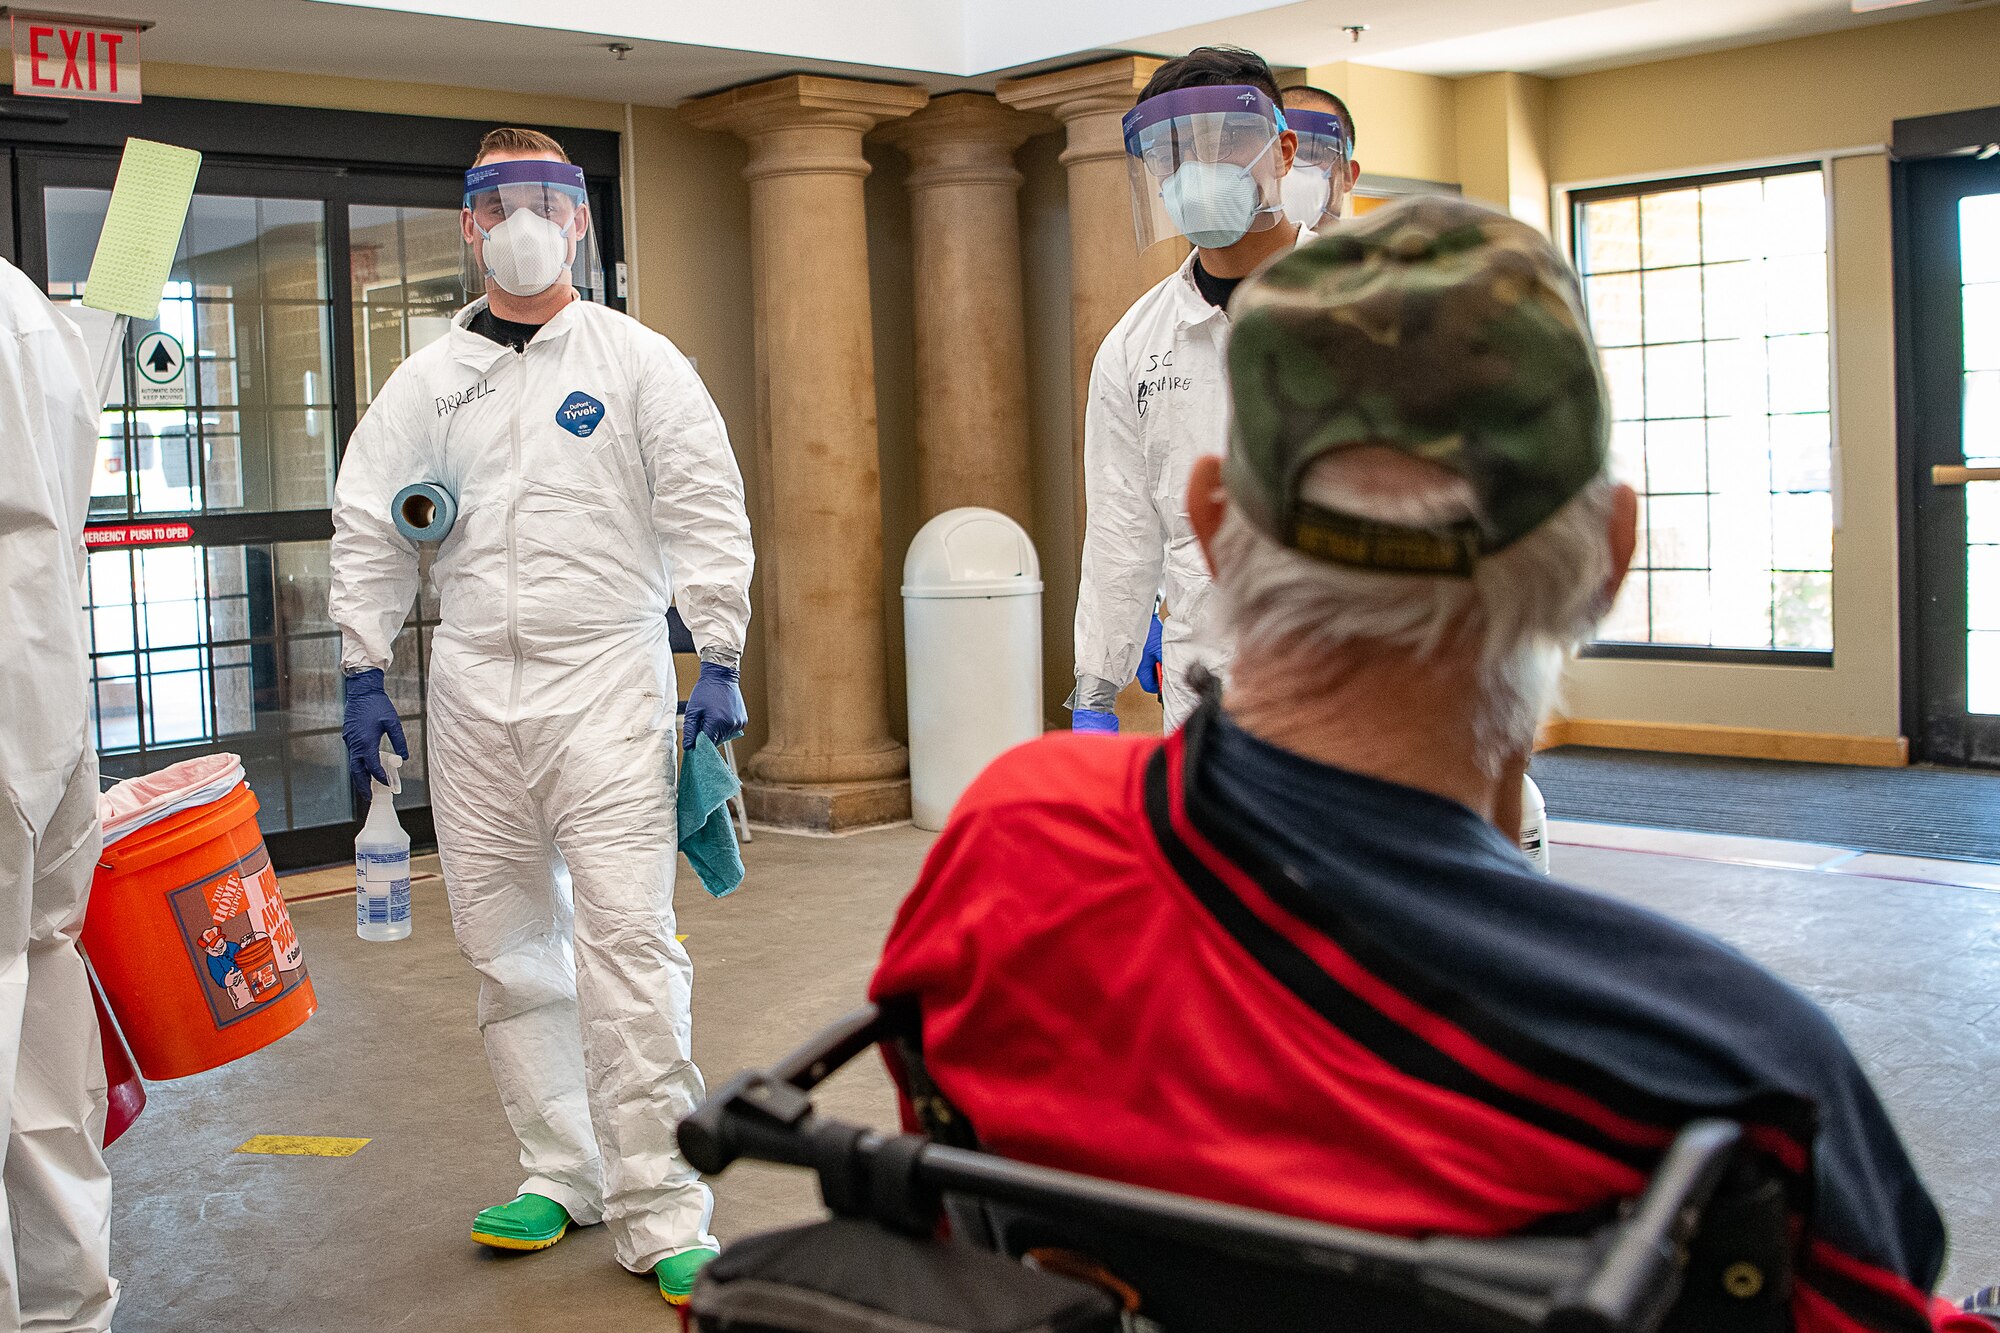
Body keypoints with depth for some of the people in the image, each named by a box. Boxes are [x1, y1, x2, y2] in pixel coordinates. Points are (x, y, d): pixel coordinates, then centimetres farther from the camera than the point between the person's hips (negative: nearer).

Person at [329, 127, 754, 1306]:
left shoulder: (637, 360, 4)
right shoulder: (428, 380, 13)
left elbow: (707, 512, 0)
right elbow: (369, 525, 14)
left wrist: (719, 661, -7)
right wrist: (366, 673, 7)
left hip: (608, 680, -4)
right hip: (473, 688, 4)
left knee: (625, 936, -10)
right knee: (508, 943, 8)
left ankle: (660, 1212, -5)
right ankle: (564, 1171, 21)